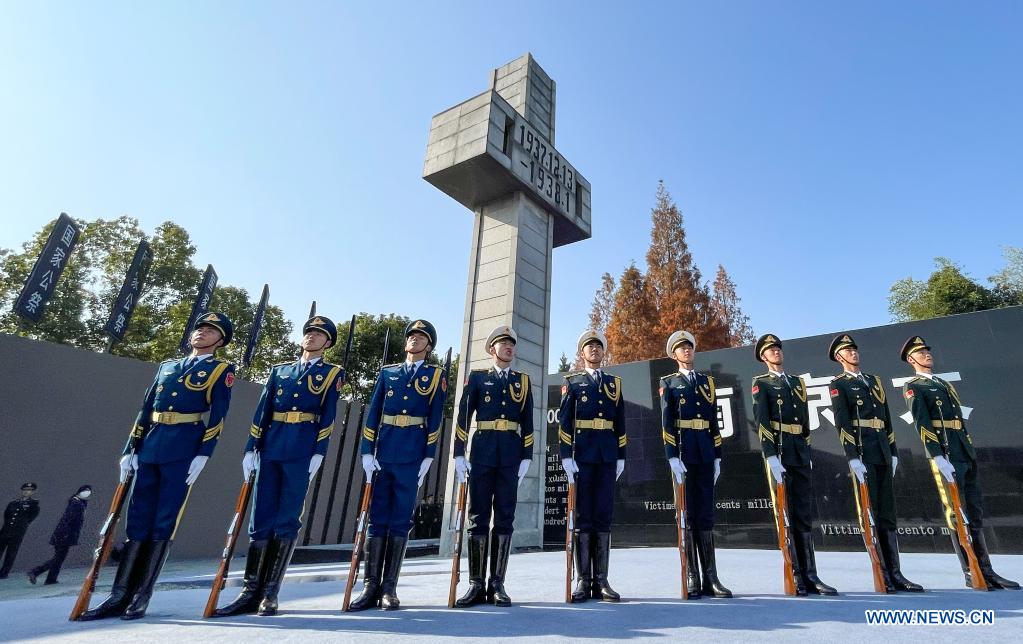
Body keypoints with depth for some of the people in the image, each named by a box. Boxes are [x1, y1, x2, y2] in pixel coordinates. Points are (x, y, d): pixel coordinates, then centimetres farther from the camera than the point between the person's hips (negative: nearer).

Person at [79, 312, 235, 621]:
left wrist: (203, 455, -14)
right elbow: (146, 409, 17)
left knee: (164, 522, 0)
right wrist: (131, 449, 10)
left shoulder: (222, 370, 1)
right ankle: (120, 595, 16)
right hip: (150, 450, 6)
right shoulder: (166, 366, 19)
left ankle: (141, 595, 10)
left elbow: (217, 416, -7)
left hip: (183, 452, -5)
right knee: (138, 520, 8)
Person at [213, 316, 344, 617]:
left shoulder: (332, 373, 6)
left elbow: (328, 417, -3)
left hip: (301, 452, -4)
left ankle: (270, 593, 11)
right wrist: (251, 448, 5)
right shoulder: (279, 371, 17)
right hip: (271, 449, 4)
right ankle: (250, 592, 16)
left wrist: (318, 453, -11)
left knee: (286, 521, 1)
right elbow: (262, 411, 13)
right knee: (261, 520, 7)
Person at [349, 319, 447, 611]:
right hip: (383, 454, 2)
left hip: (412, 456, -2)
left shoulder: (436, 376, 5)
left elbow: (435, 419, 0)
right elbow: (373, 413, 8)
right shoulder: (387, 372, 12)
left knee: (400, 521, 3)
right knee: (377, 519, 6)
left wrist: (428, 456, -6)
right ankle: (371, 586, 15)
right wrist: (367, 452, 0)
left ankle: (389, 588, 13)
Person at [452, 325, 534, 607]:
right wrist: (459, 454, -4)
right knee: (478, 517, 3)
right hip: (482, 454, -1)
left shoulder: (523, 380, 12)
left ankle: (497, 584, 13)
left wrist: (527, 457, 0)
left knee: (504, 518, 4)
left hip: (511, 456, 1)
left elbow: (528, 422, 8)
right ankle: (476, 584, 12)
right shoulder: (477, 377, 7)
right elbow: (463, 416, 3)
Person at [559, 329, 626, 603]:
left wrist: (621, 457, 6)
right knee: (583, 516, 1)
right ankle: (583, 580, 8)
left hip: (607, 456, 3)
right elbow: (564, 421, -1)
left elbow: (620, 423, 12)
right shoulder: (572, 382, 7)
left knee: (604, 517, 4)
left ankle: (601, 581, 10)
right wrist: (566, 455, -9)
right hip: (581, 455, -2)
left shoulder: (614, 383, 15)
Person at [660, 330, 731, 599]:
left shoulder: (707, 381, 16)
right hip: (682, 453, -3)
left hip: (705, 453, 4)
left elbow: (714, 421, 13)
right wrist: (672, 457, -12)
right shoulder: (668, 383, 4)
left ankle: (710, 578, 11)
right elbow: (666, 423, -4)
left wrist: (717, 457, 8)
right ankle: (691, 579, 7)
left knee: (706, 514, 6)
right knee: (686, 513, 0)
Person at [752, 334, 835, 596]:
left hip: (801, 456, 6)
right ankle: (794, 577, 4)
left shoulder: (798, 382, 19)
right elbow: (761, 421, -9)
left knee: (804, 516, 7)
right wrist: (770, 456, -18)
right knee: (785, 516, -1)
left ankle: (809, 576, 13)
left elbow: (805, 421, 20)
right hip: (779, 454, -6)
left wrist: (808, 454, 14)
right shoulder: (761, 383, 1)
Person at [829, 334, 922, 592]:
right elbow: (842, 423, -9)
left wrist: (894, 453, 12)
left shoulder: (874, 381, 20)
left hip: (883, 456, 6)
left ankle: (895, 574, 13)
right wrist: (853, 457, -16)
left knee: (887, 515, 8)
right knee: (870, 515, -3)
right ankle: (881, 575, 3)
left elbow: (887, 419, 19)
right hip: (862, 456, -6)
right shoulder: (839, 384, 0)